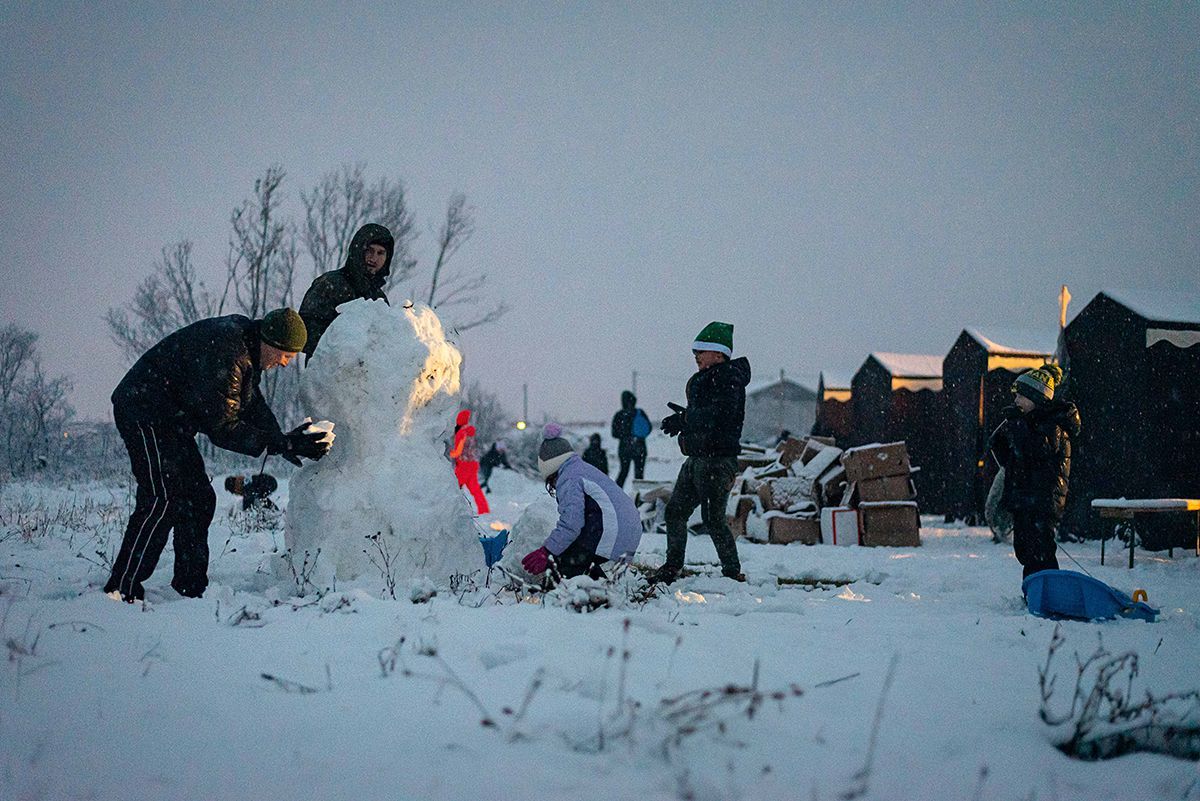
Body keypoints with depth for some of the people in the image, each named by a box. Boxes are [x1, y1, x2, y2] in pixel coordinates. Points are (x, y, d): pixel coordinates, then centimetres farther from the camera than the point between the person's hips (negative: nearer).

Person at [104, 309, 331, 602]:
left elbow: (251, 402, 11)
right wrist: (280, 444, -30)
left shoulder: (248, 345, 2)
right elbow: (222, 428, -28)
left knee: (199, 498, 9)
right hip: (144, 412, -11)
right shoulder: (225, 357, -29)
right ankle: (122, 590, -17)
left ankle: (191, 587, 14)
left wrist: (281, 442, -3)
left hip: (170, 420, 11)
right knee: (163, 499, -18)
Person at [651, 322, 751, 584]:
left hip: (717, 460, -10)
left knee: (713, 518, -9)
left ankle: (733, 572, 1)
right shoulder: (704, 379, 18)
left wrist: (685, 417, -16)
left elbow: (718, 415, -26)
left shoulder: (729, 379, -12)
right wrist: (682, 420, -1)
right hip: (697, 458, 10)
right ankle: (672, 567, 26)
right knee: (675, 511, 14)